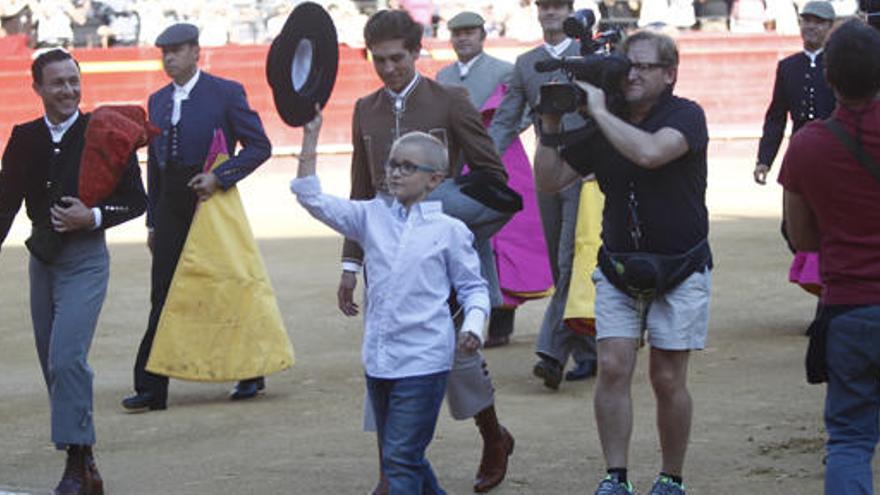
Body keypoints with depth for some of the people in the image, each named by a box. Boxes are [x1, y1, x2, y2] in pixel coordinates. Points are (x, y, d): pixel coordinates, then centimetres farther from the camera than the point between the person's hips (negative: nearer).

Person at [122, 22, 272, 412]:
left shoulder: (225, 93, -4)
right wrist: (153, 221, 14)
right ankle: (151, 389, 0)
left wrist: (219, 177, -17)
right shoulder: (158, 101, 14)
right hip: (172, 209, 5)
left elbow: (260, 146, -6)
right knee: (164, 298, 1)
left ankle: (250, 375, 20)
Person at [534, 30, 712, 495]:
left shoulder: (685, 116, -11)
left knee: (668, 379, 0)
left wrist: (599, 111, -23)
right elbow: (550, 179, 4)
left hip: (679, 269, -4)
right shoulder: (601, 127, 3)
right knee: (613, 368, -8)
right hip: (619, 267, 4)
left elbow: (650, 152, -32)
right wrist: (551, 123, -8)